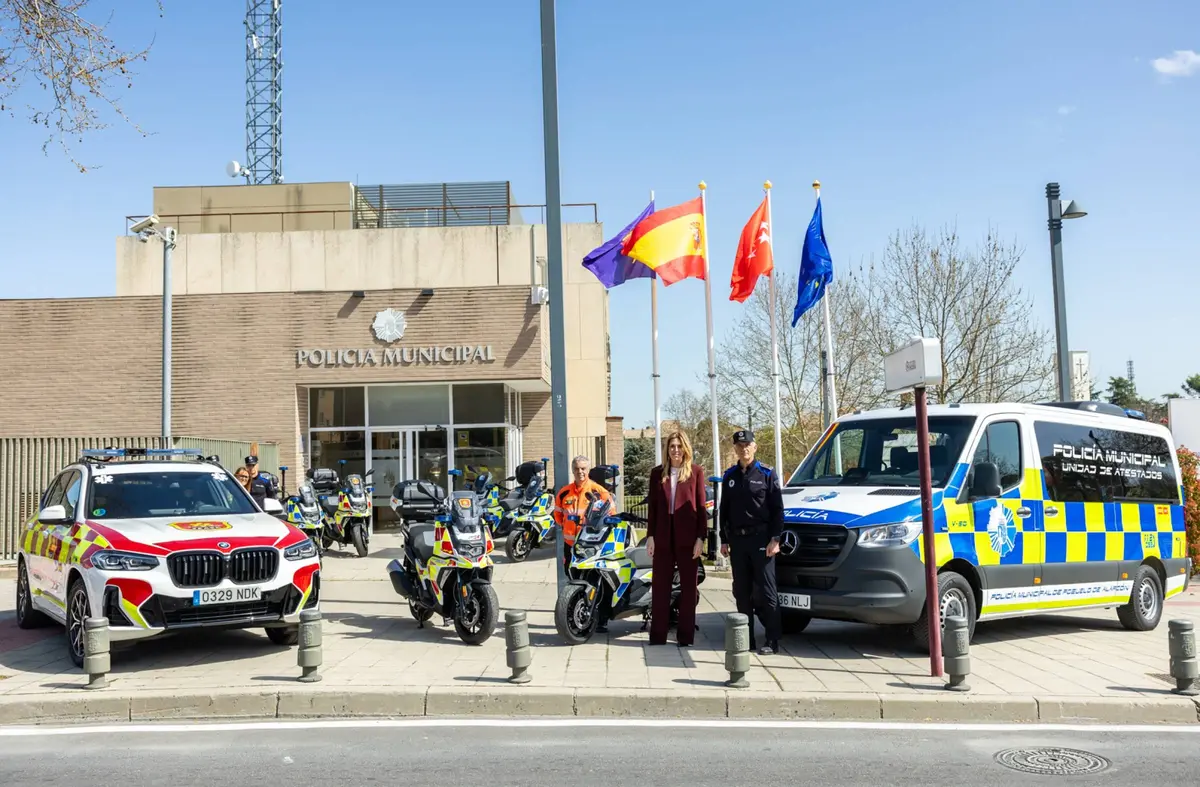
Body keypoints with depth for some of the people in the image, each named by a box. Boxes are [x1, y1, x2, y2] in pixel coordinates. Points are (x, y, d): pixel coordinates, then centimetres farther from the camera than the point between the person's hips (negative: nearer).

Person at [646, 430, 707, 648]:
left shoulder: (696, 471, 3)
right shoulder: (657, 473, 9)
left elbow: (701, 505, 0)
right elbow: (653, 506, 9)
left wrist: (701, 537, -6)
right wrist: (650, 536, 2)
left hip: (688, 537, -2)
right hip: (663, 536, 2)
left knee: (688, 586, 4)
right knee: (659, 586, 4)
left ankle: (685, 635, 11)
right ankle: (657, 635, 12)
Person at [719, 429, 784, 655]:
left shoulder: (767, 474, -1)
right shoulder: (729, 476, 13)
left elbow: (777, 510, -3)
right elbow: (724, 510, 16)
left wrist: (775, 539, -10)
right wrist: (724, 540, 10)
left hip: (761, 539, -5)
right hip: (737, 540, 5)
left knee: (765, 591, -5)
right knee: (742, 592, 8)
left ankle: (772, 640, -1)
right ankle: (745, 639, 15)